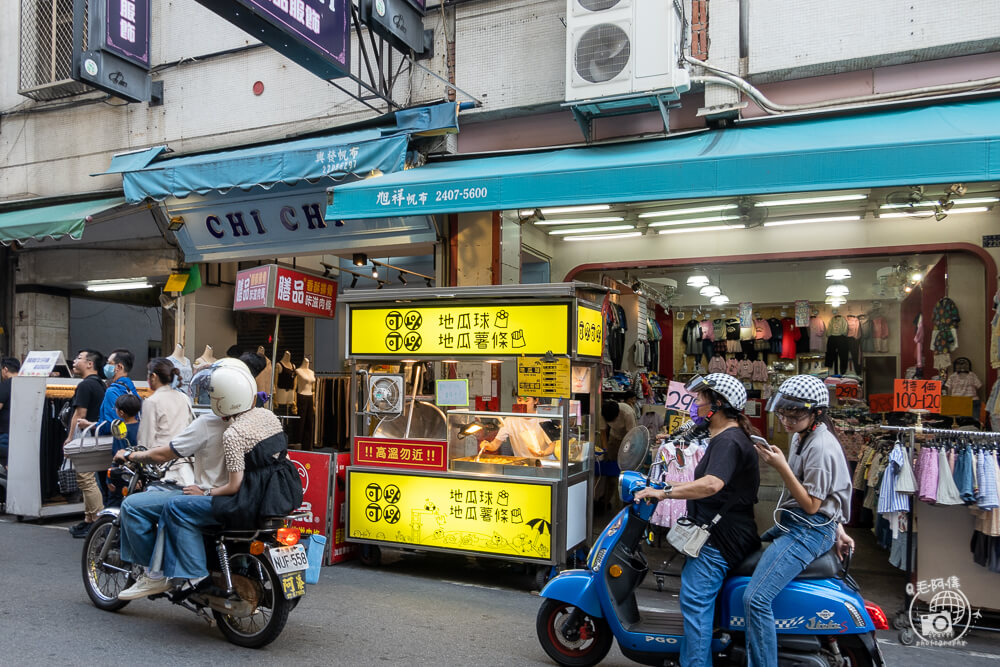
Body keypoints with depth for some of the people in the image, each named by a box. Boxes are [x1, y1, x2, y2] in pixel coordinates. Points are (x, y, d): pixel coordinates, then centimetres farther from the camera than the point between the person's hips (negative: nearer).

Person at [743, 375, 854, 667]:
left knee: (756, 598, -22)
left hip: (810, 530, -11)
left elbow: (811, 505, -19)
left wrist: (781, 466, -24)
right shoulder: (800, 436, 11)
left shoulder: (821, 447, -19)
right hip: (791, 523, 11)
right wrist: (837, 530, 15)